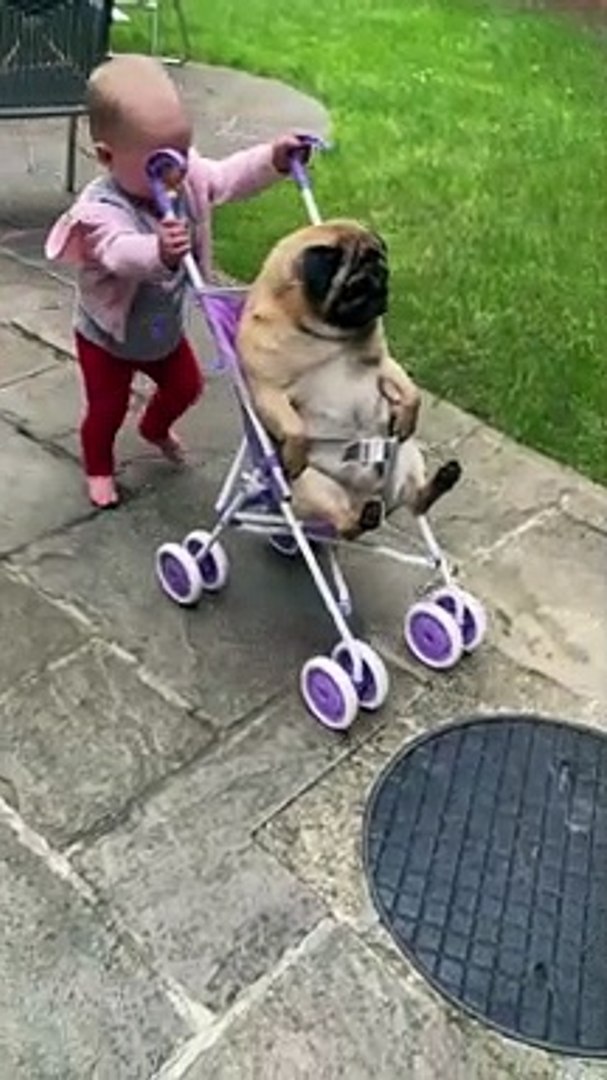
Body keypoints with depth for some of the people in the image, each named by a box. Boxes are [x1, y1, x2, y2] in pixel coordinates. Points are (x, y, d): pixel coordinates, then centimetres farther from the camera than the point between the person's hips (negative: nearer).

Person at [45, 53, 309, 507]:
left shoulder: (187, 176, -20)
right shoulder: (101, 211, -41)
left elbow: (228, 177, -7)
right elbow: (123, 253, -60)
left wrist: (274, 159, -24)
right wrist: (159, 252, -82)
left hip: (165, 328, 6)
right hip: (109, 338, -6)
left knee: (187, 386, 26)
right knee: (108, 407, 13)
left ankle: (155, 428, 60)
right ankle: (98, 468, 44)